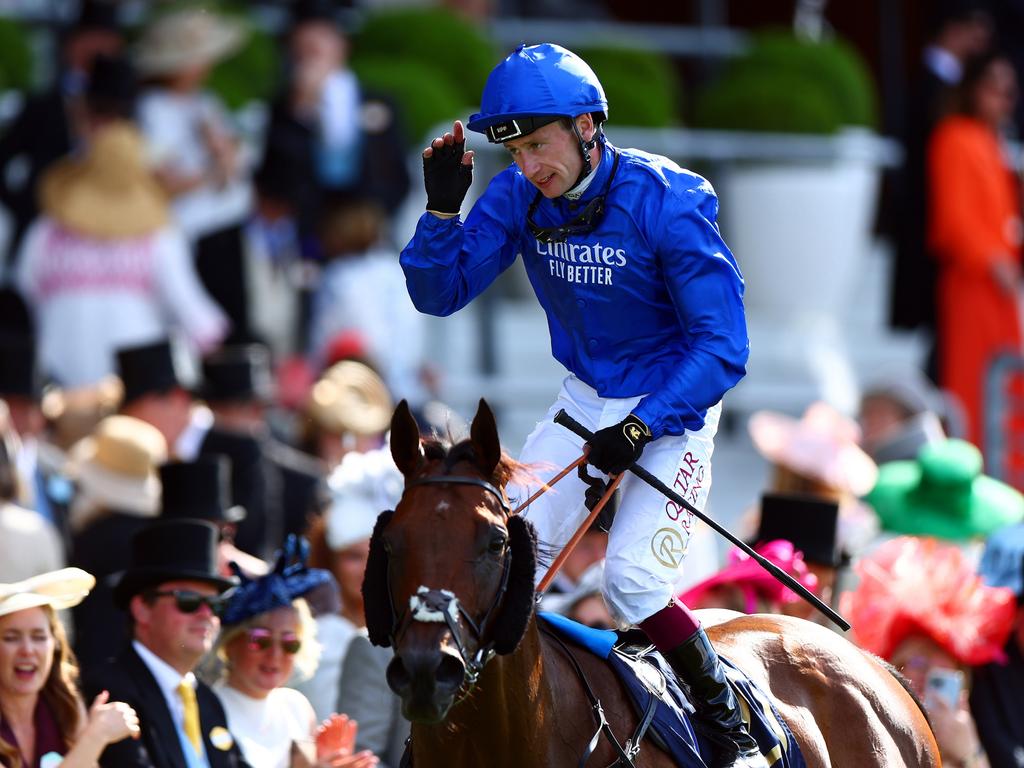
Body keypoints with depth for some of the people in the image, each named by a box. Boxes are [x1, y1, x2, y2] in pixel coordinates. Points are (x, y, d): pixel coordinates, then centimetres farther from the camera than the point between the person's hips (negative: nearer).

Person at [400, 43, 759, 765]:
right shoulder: (520, 197, -9)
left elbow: (722, 347, -22)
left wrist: (639, 429, -29)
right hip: (584, 403, 6)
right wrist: (442, 206, -19)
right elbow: (440, 293, -3)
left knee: (633, 581, -20)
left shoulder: (666, 202, -24)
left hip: (673, 407, -6)